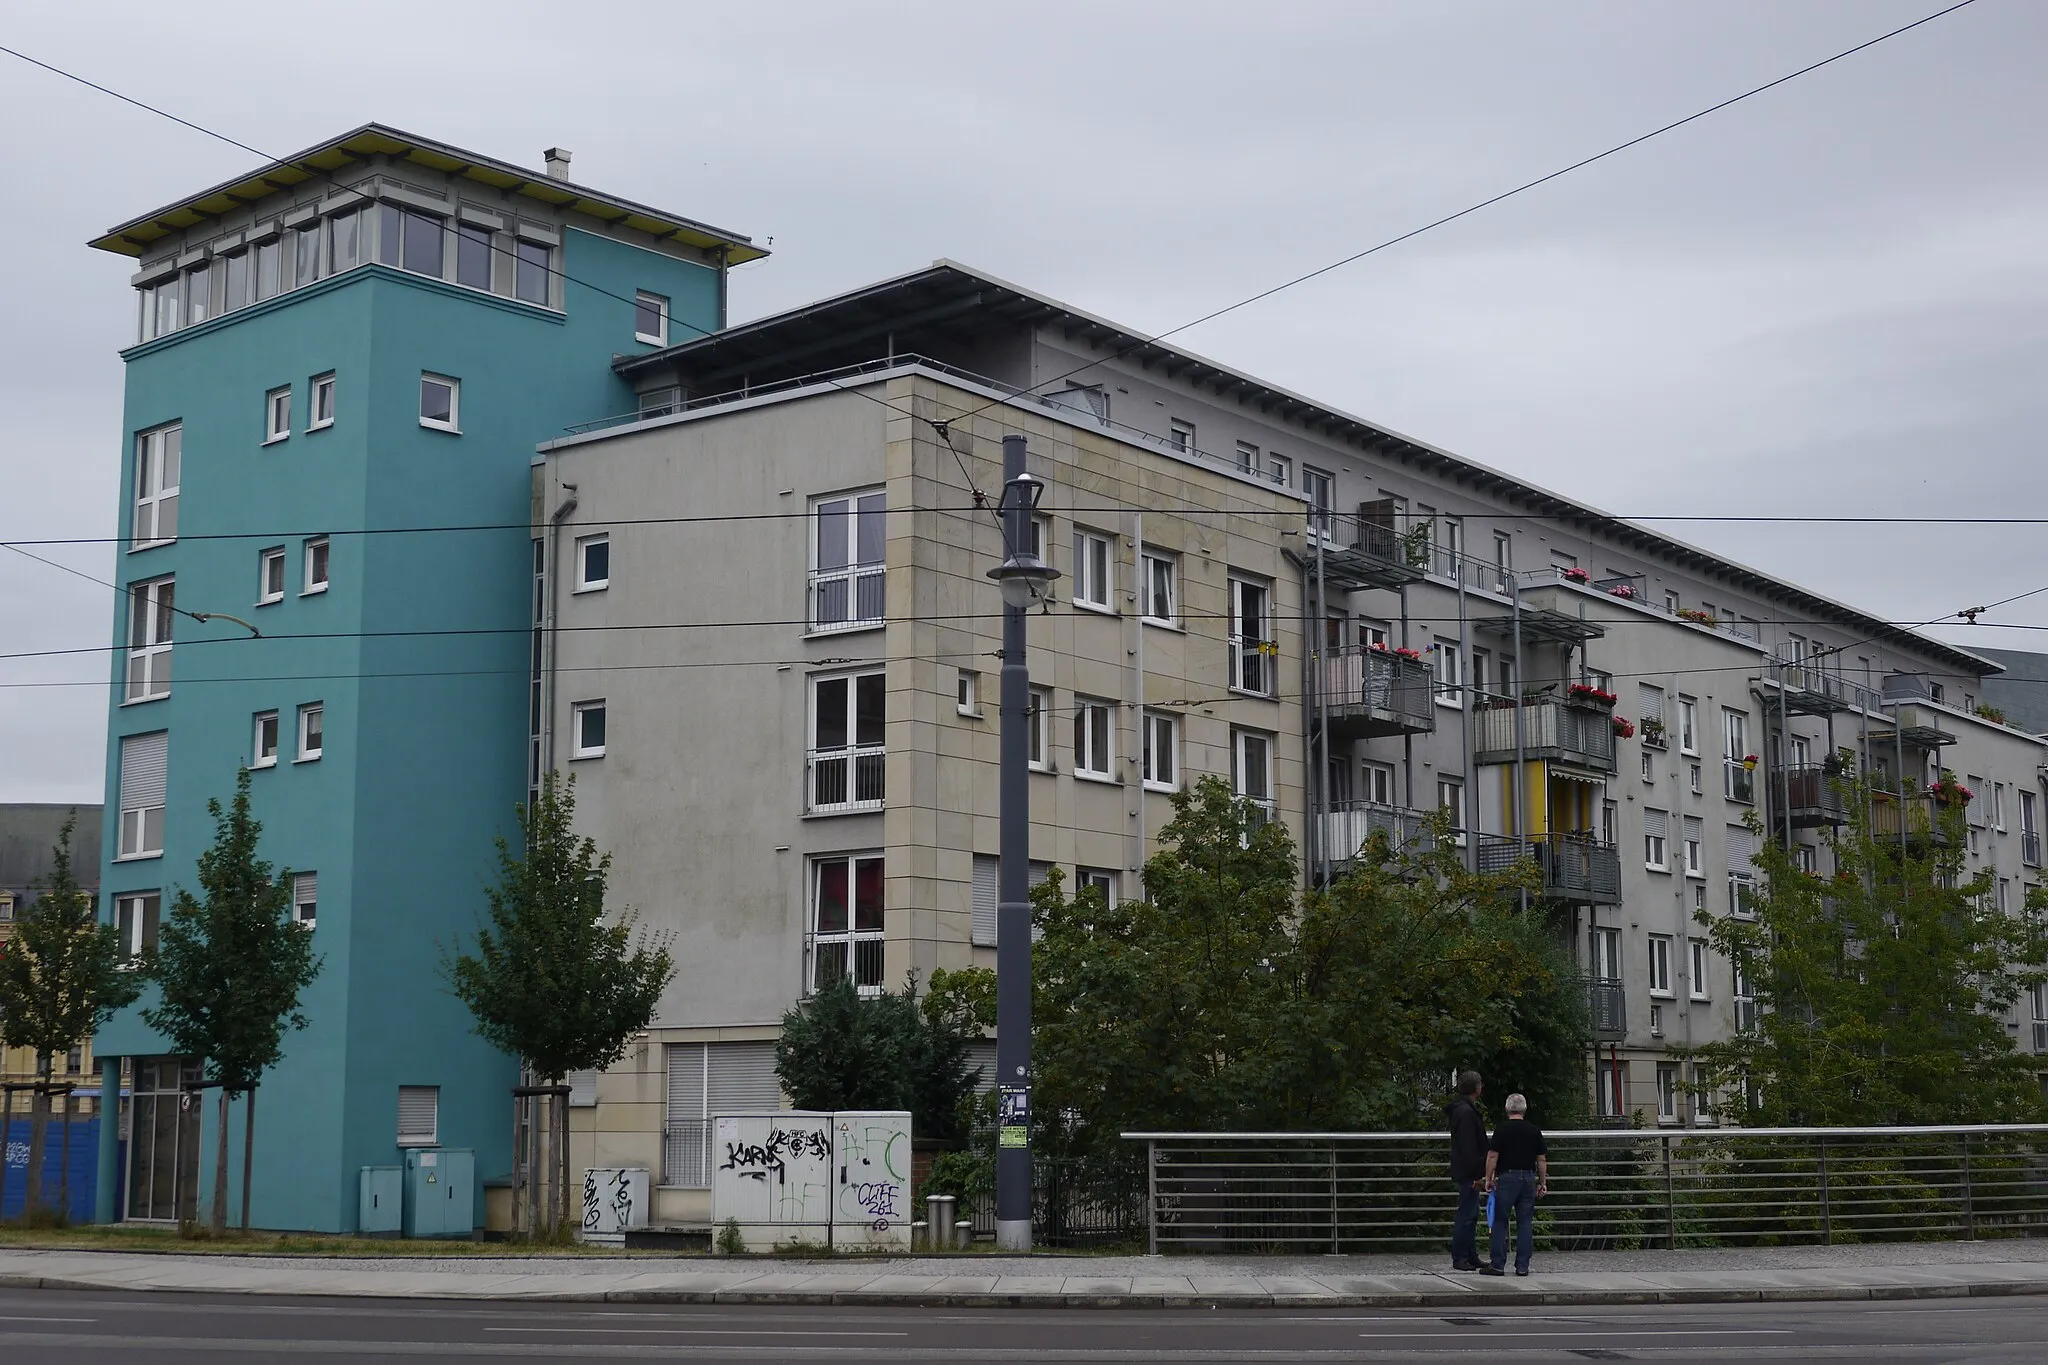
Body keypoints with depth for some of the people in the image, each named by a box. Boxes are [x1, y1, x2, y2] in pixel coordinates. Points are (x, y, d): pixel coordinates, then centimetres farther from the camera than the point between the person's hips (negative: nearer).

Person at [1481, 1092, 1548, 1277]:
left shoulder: (1502, 1129, -4)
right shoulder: (1534, 1130, 7)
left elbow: (1492, 1156, -8)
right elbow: (1542, 1159, 7)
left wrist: (1488, 1178, -1)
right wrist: (1543, 1182, 13)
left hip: (1507, 1178, -3)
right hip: (1529, 1178, 3)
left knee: (1500, 1222, 1)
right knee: (1525, 1223, 6)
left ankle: (1498, 1265, -3)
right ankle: (1522, 1266, 4)